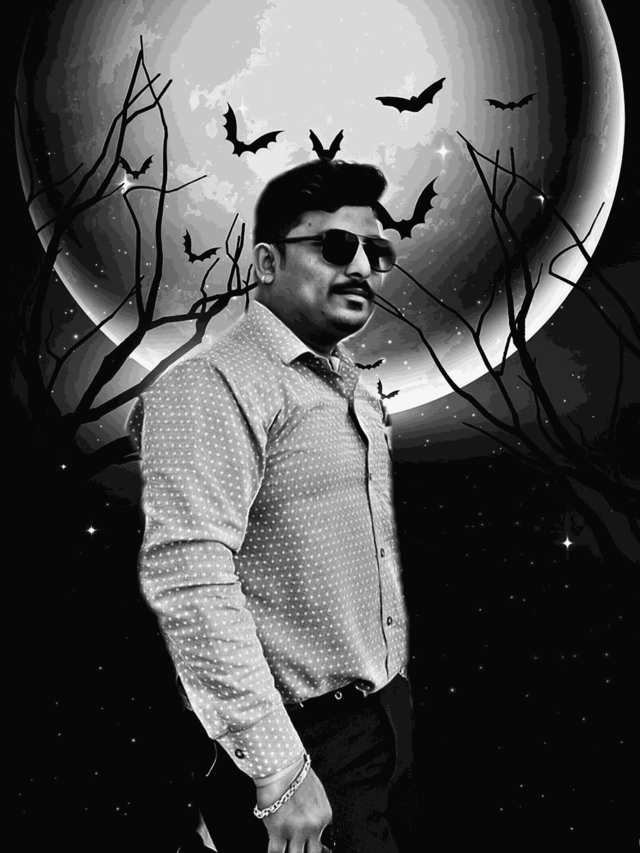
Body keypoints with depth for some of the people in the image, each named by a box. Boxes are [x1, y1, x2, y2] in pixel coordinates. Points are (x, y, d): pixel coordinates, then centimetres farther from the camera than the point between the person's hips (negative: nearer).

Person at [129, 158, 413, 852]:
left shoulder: (353, 388, 11)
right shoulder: (211, 389, -18)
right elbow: (187, 577, -28)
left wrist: (396, 689, 18)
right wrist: (278, 771, -26)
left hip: (390, 719, 9)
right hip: (303, 742, -8)